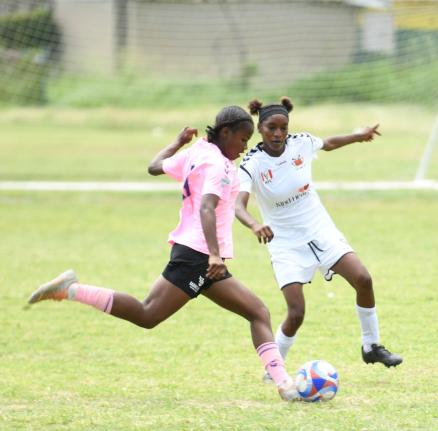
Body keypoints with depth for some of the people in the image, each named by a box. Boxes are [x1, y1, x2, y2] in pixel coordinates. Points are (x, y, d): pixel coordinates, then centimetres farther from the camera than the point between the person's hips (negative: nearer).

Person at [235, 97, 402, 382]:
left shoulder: (301, 144, -7)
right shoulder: (252, 164, -19)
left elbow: (328, 144, 18)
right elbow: (239, 205, -34)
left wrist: (358, 136, 19)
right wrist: (254, 225, -53)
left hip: (320, 230, 4)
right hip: (286, 244, -4)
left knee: (363, 279, -12)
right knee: (296, 313, -15)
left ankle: (371, 347, 9)